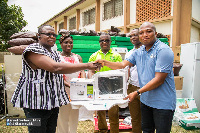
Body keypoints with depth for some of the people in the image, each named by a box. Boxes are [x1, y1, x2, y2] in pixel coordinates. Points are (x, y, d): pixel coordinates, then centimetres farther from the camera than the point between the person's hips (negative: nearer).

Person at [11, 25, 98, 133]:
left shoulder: (54, 54, 14)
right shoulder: (33, 50, -14)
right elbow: (56, 68, -28)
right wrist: (87, 65, -27)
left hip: (53, 101, 8)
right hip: (37, 101, -8)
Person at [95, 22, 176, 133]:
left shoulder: (163, 50, -18)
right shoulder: (138, 52, 6)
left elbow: (159, 79, -23)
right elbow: (123, 65, 6)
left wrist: (137, 92, -23)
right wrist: (105, 62, -8)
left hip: (162, 103, -7)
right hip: (145, 100, 7)